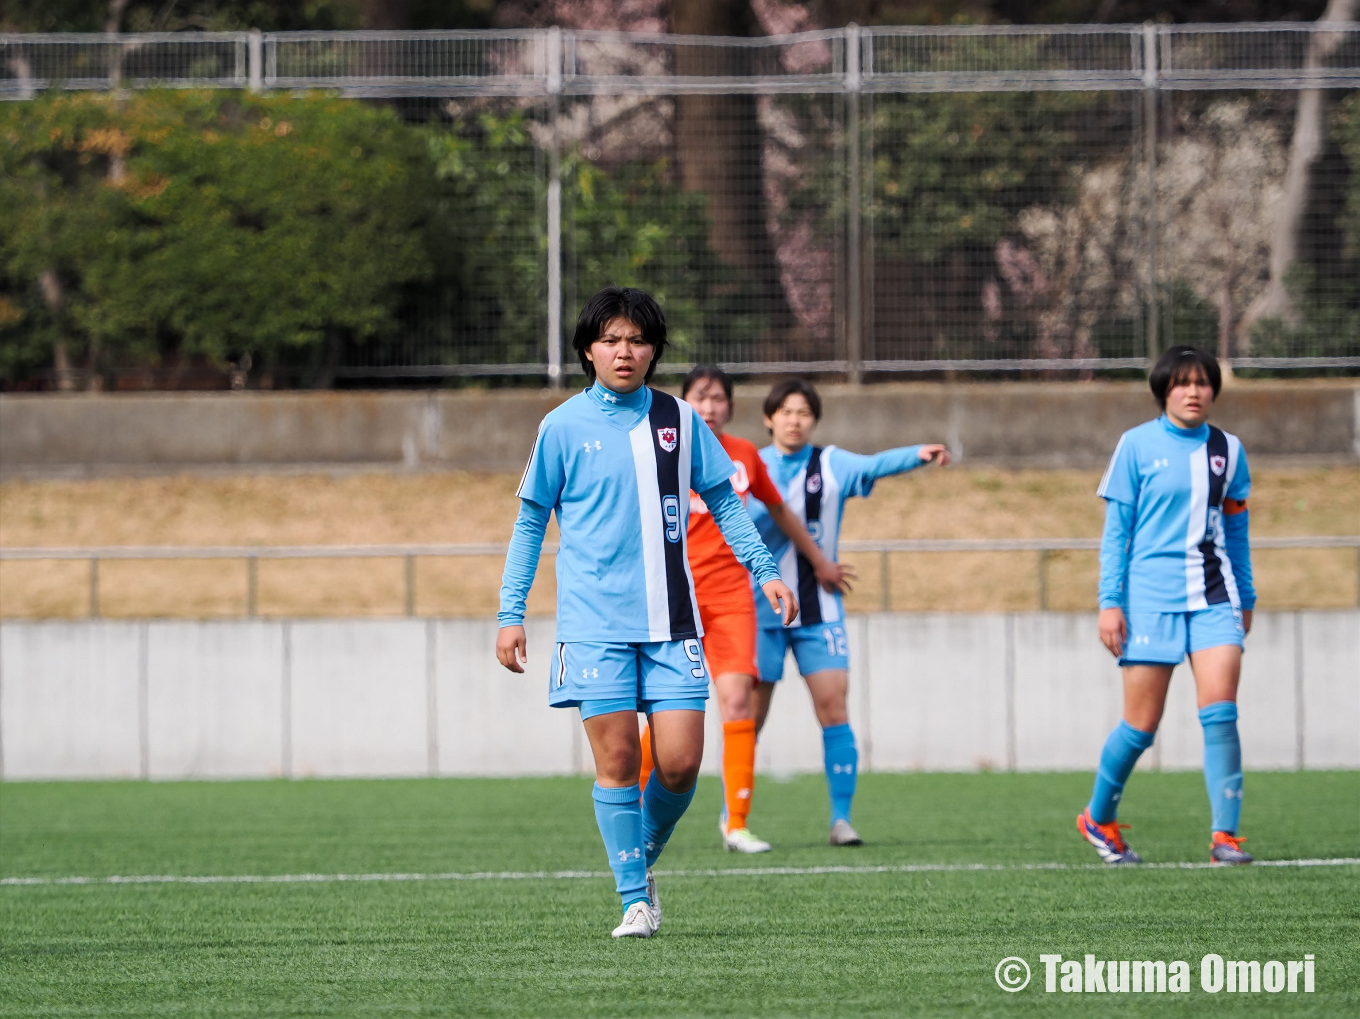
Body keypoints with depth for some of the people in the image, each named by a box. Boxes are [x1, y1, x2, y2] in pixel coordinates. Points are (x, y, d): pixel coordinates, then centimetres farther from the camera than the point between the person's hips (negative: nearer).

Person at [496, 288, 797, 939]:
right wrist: (510, 614, 4)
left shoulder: (679, 420, 6)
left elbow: (722, 501, 15)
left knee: (680, 762, -6)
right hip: (595, 623, -2)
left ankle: (642, 861, 20)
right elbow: (530, 521, 8)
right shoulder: (564, 427, 2)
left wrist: (764, 569, 4)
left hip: (671, 623, 2)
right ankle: (634, 898, 2)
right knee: (617, 760, -7)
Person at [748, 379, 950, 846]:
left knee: (833, 710, -9)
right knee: (749, 715, 2)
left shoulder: (831, 465, 2)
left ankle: (841, 819, -4)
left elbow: (873, 465, -17)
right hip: (761, 609, 0)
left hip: (818, 610, 0)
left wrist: (918, 454, -36)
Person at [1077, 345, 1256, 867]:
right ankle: (1098, 819, 23)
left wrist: (1246, 599, 19)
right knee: (1142, 724, 0)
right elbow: (1116, 529, 1)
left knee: (1220, 711, -14)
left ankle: (1225, 834, -12)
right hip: (1151, 597, -3)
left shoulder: (1227, 450, 9)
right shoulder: (1137, 446, -1)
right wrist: (1110, 601, -5)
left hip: (1213, 597, 3)